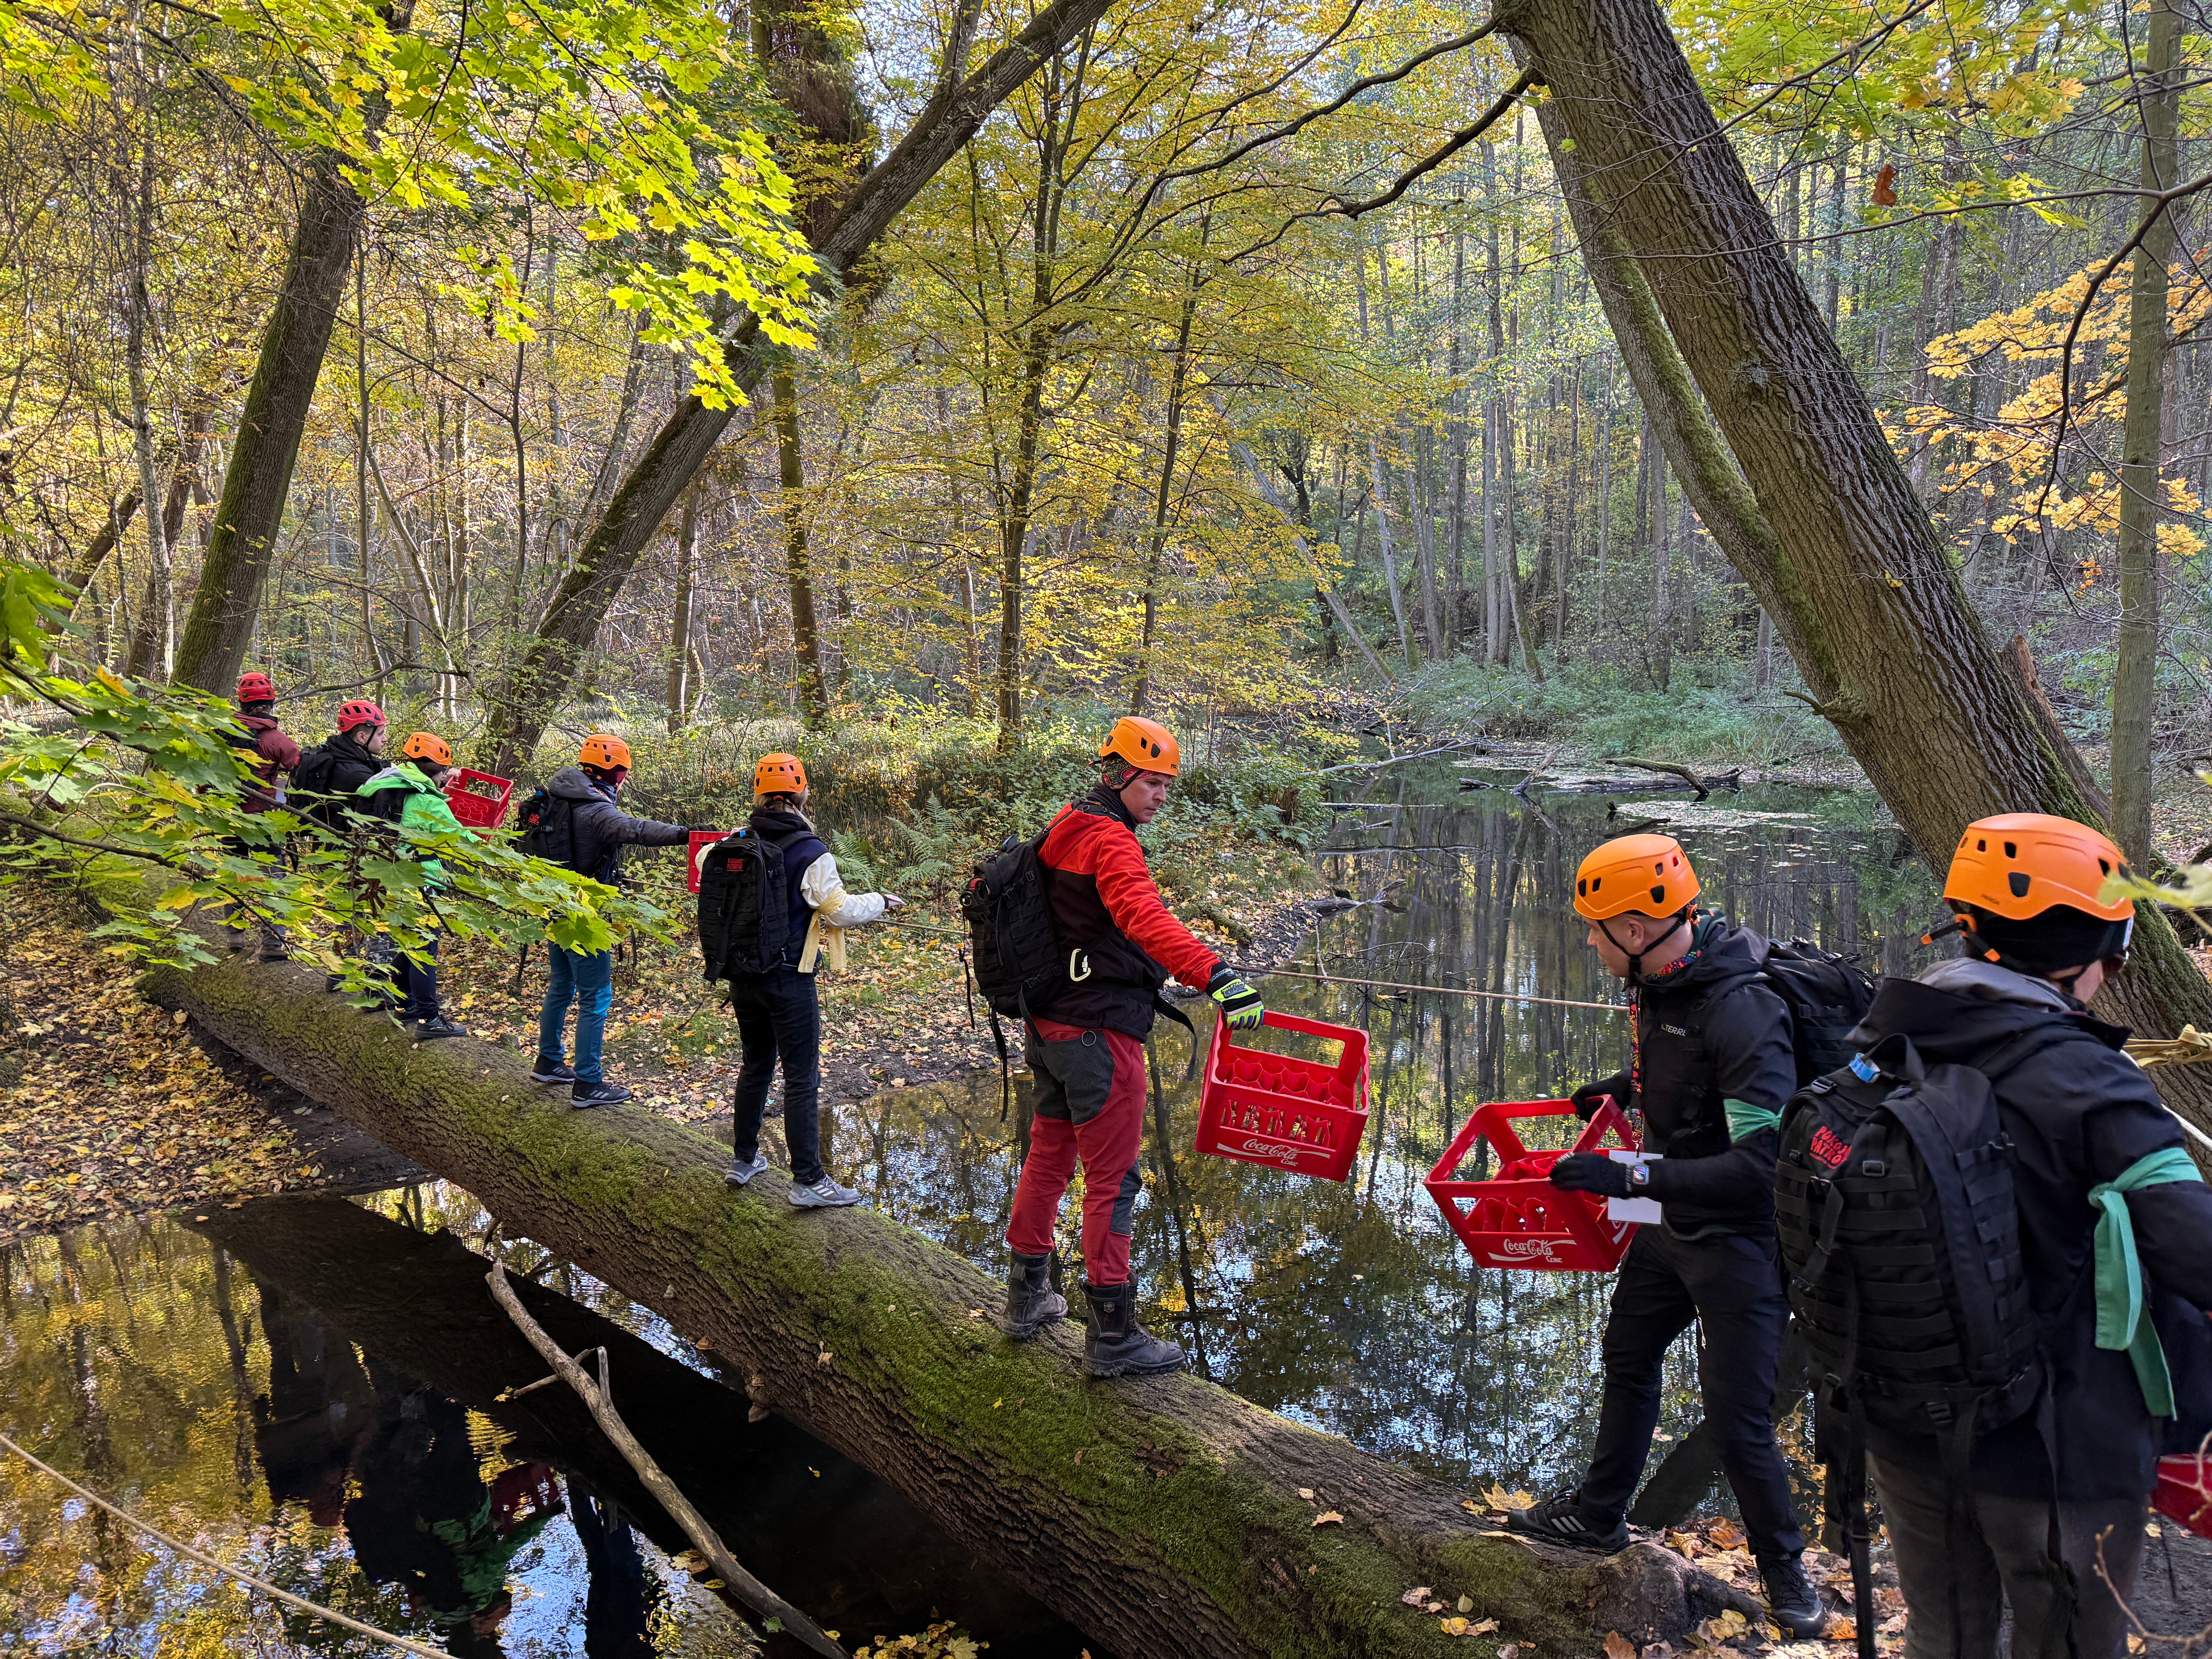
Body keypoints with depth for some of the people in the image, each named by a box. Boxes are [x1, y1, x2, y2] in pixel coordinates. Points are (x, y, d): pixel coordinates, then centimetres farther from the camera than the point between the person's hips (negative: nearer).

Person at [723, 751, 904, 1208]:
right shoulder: (811, 853, -16)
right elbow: (839, 911, -15)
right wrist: (880, 902, 2)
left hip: (742, 974, 6)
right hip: (788, 978, -6)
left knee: (756, 1064, 22)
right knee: (802, 1078, 1)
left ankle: (744, 1159, 33)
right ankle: (808, 1181, 5)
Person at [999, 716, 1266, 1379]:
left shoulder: (1067, 830, 14)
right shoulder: (1109, 840, -17)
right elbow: (1144, 917, -35)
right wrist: (1215, 975, -46)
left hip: (1050, 1024, 10)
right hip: (1099, 1031, -10)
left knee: (1049, 1156, 21)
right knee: (1112, 1179, -2)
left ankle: (1028, 1295, 35)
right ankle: (1111, 1336, 6)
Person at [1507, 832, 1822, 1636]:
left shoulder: (1743, 1013, -32)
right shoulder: (1659, 981, -4)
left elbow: (1761, 1161, -35)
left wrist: (1631, 1177, -36)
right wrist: (1624, 1087, 15)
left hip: (1741, 1239, -9)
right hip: (1675, 1223, 9)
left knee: (1736, 1419, 2)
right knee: (1628, 1357, 23)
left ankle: (1784, 1565, 30)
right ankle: (1599, 1515, 44)